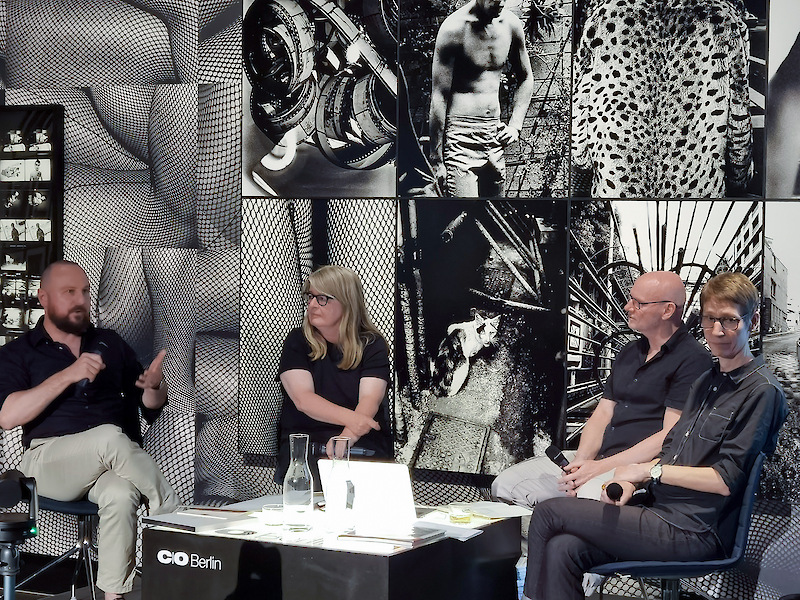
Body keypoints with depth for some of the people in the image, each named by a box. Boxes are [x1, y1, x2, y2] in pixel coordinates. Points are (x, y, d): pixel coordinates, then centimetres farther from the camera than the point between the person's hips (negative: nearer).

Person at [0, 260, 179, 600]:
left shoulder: (110, 343, 20)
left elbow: (150, 406, 19)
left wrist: (154, 386, -6)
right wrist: (68, 375, -16)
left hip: (112, 460, 2)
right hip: (50, 458, -2)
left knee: (120, 495, -36)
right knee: (110, 437, -35)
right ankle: (171, 509, -15)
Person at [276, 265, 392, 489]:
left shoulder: (372, 345, 6)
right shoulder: (297, 342, 7)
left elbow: (370, 400, -9)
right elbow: (302, 399, -7)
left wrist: (346, 437, -29)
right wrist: (349, 418, -25)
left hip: (362, 445, 0)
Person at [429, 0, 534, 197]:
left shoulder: (512, 25, 5)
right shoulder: (455, 27, -12)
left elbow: (526, 78, 22)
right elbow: (439, 97, -13)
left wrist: (515, 125, 7)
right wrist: (436, 160, -14)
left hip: (495, 135, 6)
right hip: (460, 134, -6)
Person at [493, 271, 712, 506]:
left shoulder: (693, 360, -7)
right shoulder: (628, 353, 22)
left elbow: (670, 436, -14)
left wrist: (601, 467, -17)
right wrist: (581, 461, -3)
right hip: (599, 456, 8)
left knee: (589, 495, -40)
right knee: (506, 484, -5)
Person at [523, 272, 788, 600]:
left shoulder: (762, 391, -9)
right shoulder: (705, 382, 19)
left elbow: (725, 481, -14)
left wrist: (651, 470, -8)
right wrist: (632, 482, 0)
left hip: (692, 532, -8)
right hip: (661, 512, 8)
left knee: (549, 513, -9)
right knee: (562, 550, -15)